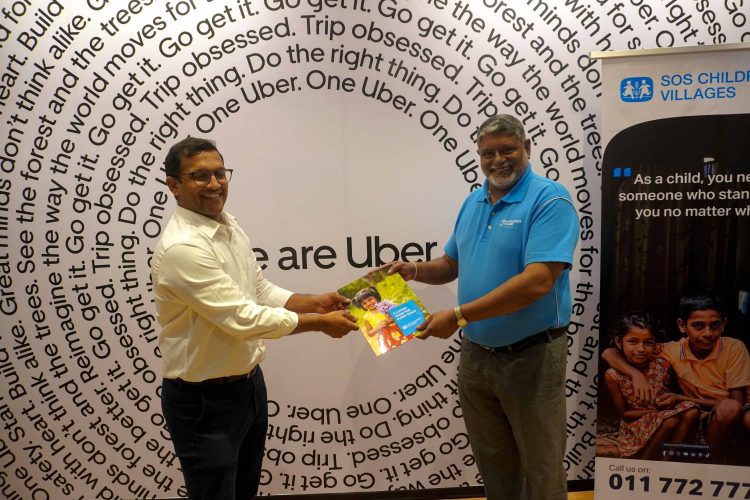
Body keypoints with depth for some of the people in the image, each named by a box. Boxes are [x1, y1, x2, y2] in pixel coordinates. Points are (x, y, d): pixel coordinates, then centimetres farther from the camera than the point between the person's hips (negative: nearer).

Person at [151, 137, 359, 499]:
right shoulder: (182, 248, -26)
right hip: (203, 400, -8)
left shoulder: (229, 225, 3)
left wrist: (314, 302, -4)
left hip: (249, 382, 9)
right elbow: (243, 318, -27)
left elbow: (262, 292, 11)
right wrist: (320, 323, -18)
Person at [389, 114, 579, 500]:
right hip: (475, 354, 6)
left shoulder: (550, 200, -16)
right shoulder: (473, 202, 8)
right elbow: (451, 264, 17)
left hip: (531, 357, -6)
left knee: (540, 468, 12)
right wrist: (414, 270, -4)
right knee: (492, 462, 22)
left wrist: (459, 316, -28)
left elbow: (538, 282, -27)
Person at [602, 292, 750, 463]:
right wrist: (636, 374, -31)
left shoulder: (734, 348, -14)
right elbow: (609, 353, -11)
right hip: (705, 417, 0)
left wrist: (681, 399, -21)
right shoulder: (672, 351, -11)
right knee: (729, 408, -33)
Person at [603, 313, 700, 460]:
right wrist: (657, 411, -20)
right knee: (671, 420, -29)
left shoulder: (663, 365, -9)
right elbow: (624, 413, -10)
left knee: (692, 411, -22)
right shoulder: (613, 375, -17)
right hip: (635, 429, -4)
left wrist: (674, 398, -14)